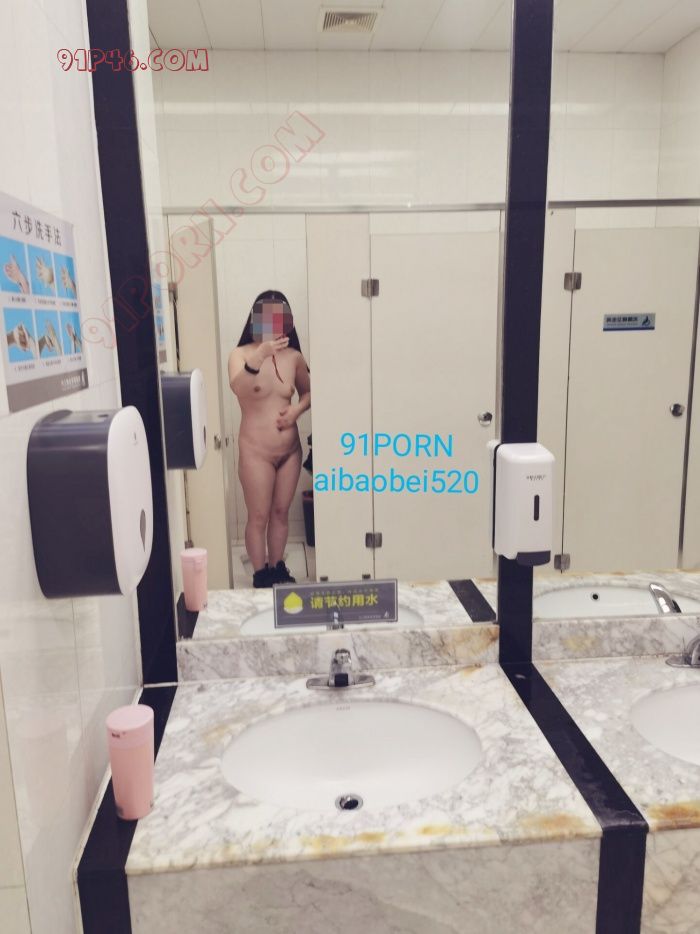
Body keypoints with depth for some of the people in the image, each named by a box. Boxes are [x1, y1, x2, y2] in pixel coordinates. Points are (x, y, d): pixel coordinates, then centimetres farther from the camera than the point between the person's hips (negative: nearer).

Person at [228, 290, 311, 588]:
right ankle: (260, 575, 20)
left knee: (281, 512, 15)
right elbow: (237, 388, -30)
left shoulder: (294, 356, 0)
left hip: (290, 449, 4)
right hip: (256, 451, -4)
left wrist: (297, 409, -7)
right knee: (258, 516, 4)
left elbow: (308, 391, 15)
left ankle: (278, 568, 31)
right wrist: (259, 356, -45)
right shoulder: (240, 354, -10)